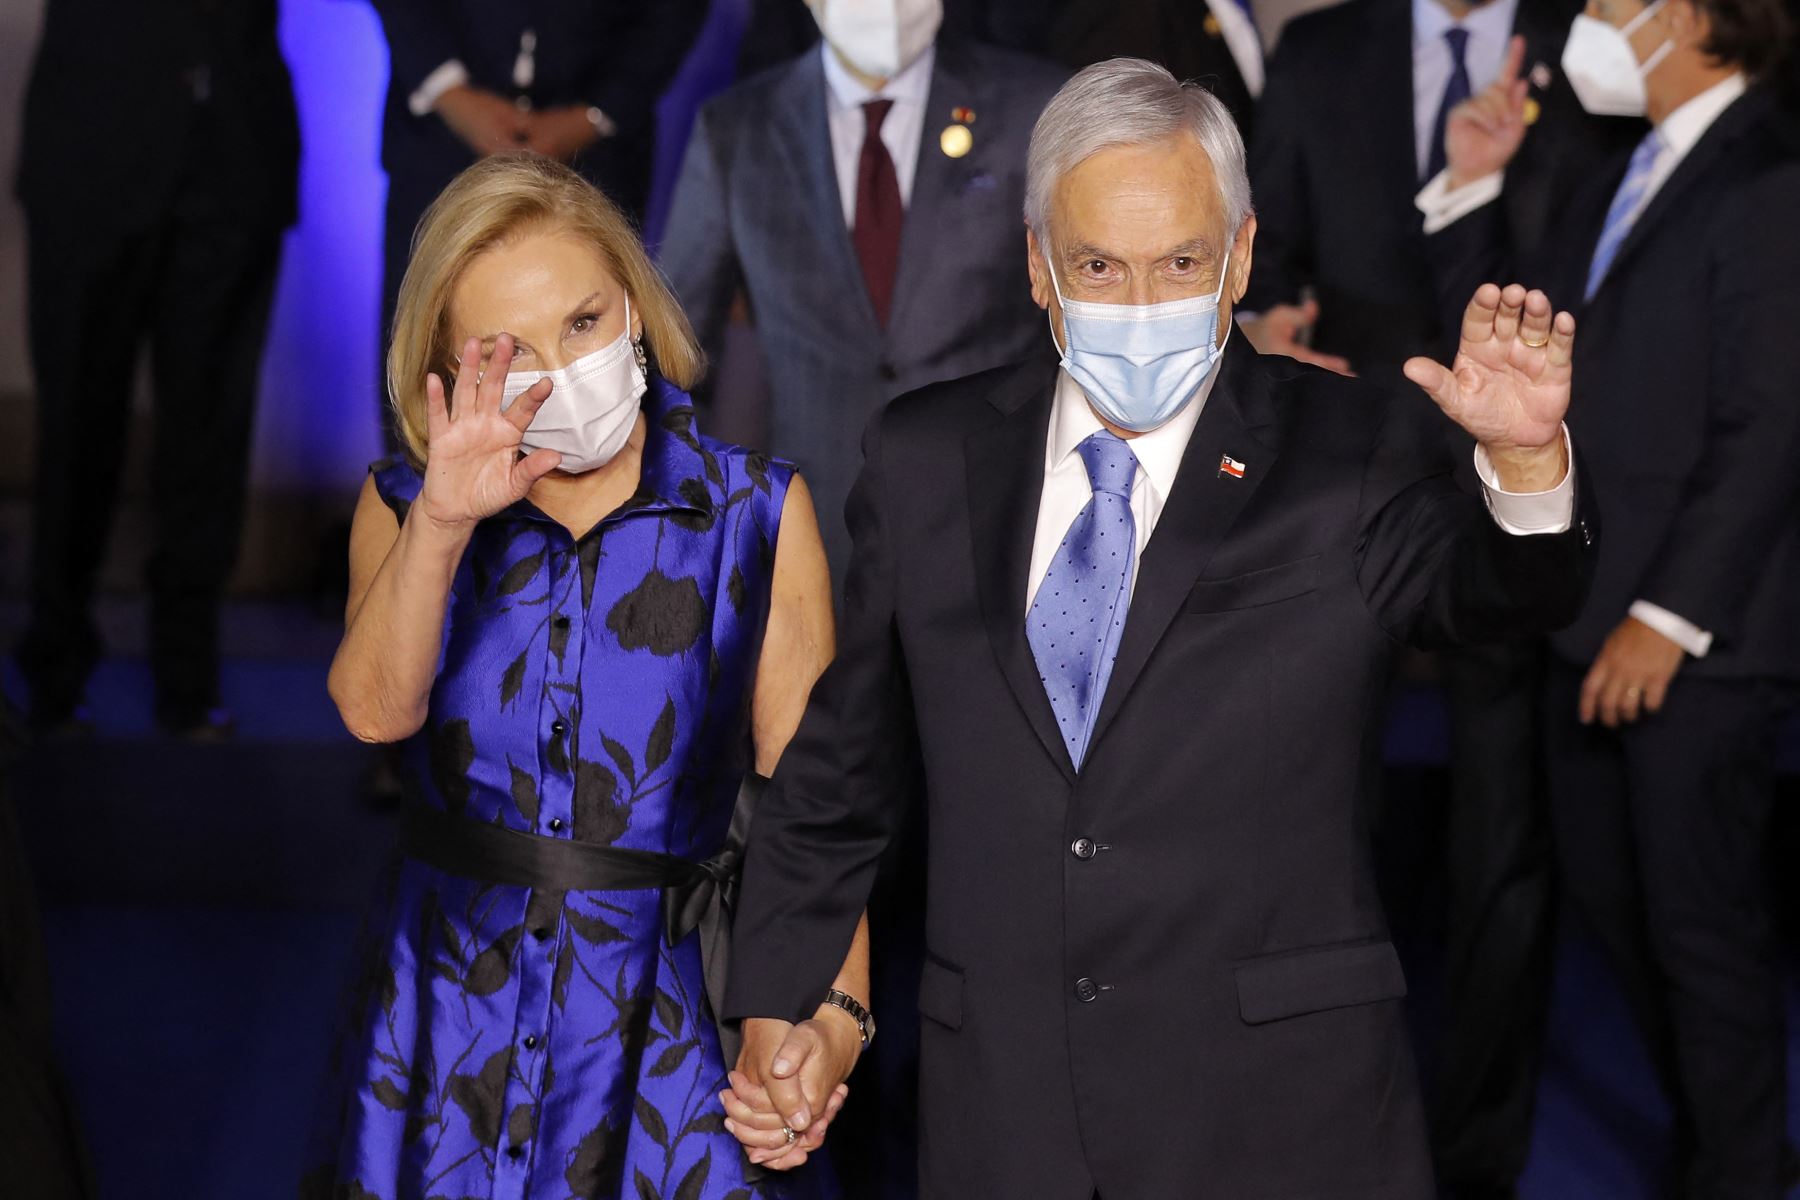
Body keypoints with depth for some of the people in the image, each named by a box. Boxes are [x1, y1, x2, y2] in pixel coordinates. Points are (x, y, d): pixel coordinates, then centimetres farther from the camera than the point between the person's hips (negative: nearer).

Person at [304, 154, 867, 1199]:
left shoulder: (757, 513, -3)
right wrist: (442, 523, -30)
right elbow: (375, 710, -15)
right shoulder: (404, 508, 2)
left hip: (669, 1018, -1)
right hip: (455, 1018, 1)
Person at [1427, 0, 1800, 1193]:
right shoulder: (1609, 176, 14)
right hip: (1590, 613, 8)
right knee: (1609, 892, 15)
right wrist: (1476, 190, 5)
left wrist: (1669, 616, -17)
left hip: (1694, 635, -8)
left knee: (1701, 922, 3)